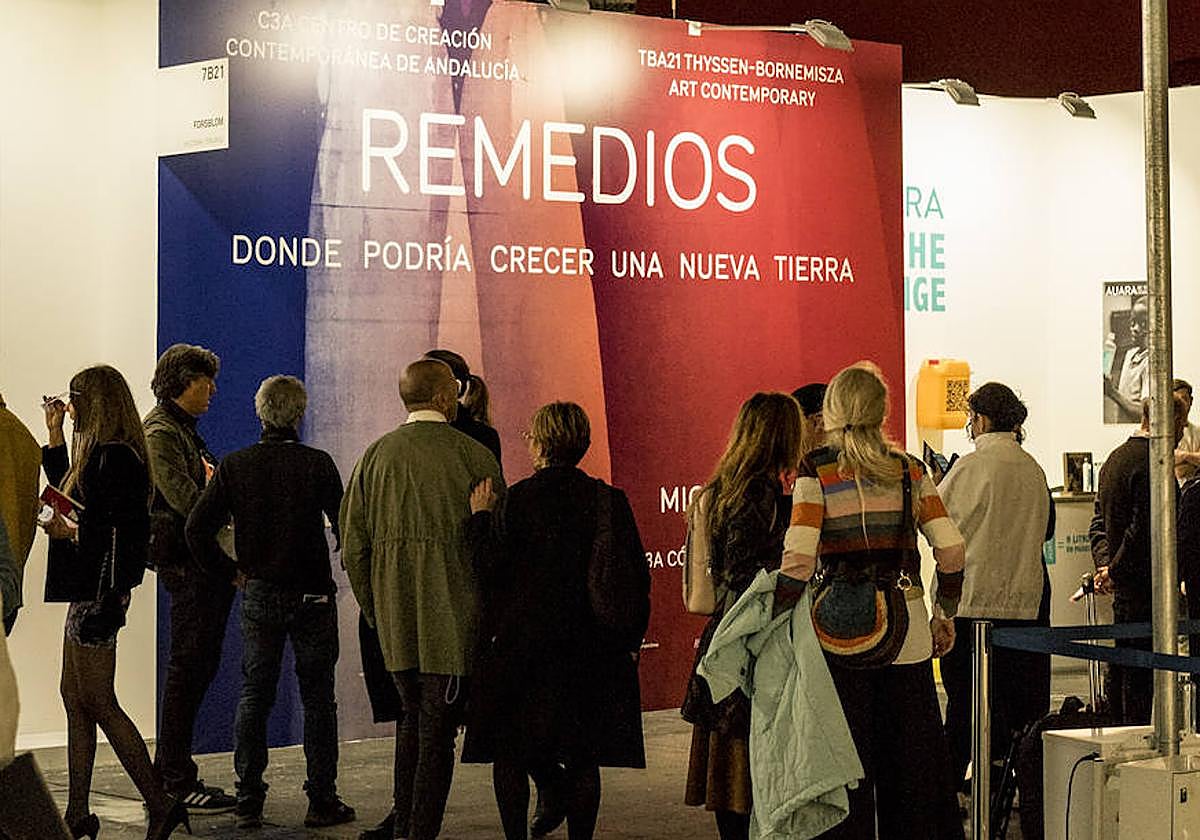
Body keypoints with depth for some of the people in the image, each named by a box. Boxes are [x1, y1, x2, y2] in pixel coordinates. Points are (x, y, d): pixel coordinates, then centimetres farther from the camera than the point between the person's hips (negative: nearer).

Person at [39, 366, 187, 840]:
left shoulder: (116, 458, -15)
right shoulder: (101, 455, 15)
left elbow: (123, 533, -23)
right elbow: (69, 495, 33)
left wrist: (71, 533, -15)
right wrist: (55, 436, 28)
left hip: (100, 593, -11)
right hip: (86, 592, 11)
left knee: (98, 704, -6)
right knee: (75, 700, 13)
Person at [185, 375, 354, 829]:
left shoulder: (235, 465, -3)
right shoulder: (317, 464, -10)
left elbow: (197, 529, -6)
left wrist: (230, 571, 6)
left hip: (259, 598, 2)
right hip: (312, 596, -2)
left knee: (253, 695, 10)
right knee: (317, 698, 6)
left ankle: (249, 802, 10)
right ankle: (322, 800, 8)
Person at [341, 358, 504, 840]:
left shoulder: (375, 455, 5)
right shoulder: (474, 457, -6)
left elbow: (353, 548, 7)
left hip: (394, 619, 4)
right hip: (452, 619, -4)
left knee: (412, 717, 20)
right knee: (438, 728, 1)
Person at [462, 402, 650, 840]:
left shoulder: (518, 499, -10)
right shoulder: (610, 500, 0)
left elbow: (489, 569, -8)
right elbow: (637, 577, 2)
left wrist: (480, 517, 5)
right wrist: (630, 640, 10)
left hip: (523, 646, -3)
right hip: (593, 650, 4)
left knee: (510, 755, 7)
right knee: (582, 758, 9)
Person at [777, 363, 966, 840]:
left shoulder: (816, 471, -5)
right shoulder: (910, 470, 5)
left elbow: (798, 558, -14)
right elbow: (950, 548, 1)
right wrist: (945, 615, 13)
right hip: (905, 623, 3)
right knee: (913, 754, 12)